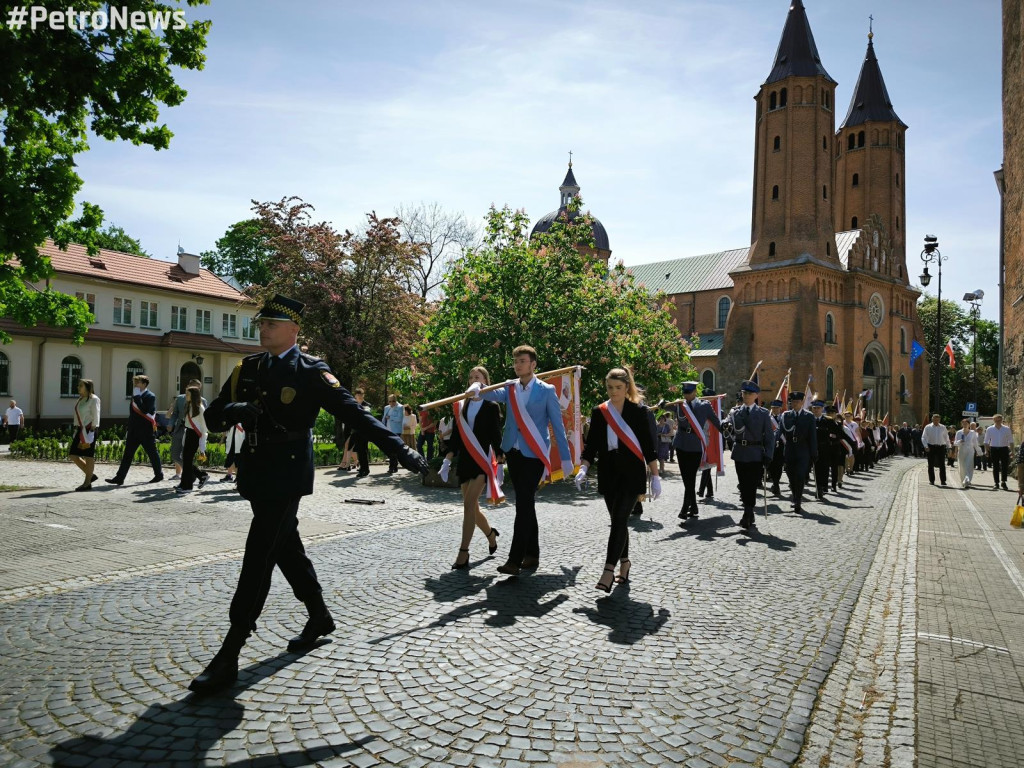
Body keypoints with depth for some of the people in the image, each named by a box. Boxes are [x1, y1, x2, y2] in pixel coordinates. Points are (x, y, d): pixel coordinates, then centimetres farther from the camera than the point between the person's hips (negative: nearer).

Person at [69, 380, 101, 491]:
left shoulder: (93, 399, -8)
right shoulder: (80, 399, 16)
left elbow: (95, 417, -12)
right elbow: (77, 417, 19)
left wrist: (92, 431, -17)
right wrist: (76, 430, 15)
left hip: (89, 429, -9)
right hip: (80, 430, 9)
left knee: (88, 456, -3)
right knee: (73, 455, 6)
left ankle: (87, 483, 3)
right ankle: (90, 475, 17)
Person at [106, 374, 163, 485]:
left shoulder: (150, 396, -9)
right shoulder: (135, 396, 13)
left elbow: (145, 410, -25)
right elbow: (132, 413, 19)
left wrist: (137, 397, -21)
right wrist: (128, 430, 18)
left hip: (146, 432, -7)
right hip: (134, 431, 7)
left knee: (152, 453, 6)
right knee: (127, 454, 2)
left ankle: (159, 474, 21)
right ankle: (119, 478, 0)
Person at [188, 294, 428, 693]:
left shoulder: (311, 371, -9)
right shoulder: (247, 368, 8)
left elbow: (355, 414, -13)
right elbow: (213, 416, 7)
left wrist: (401, 451, -19)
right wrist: (238, 410, -17)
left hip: (287, 475, -7)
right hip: (256, 473, 7)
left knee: (258, 559, -7)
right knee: (286, 548, 18)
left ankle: (228, 657, 1)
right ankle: (319, 616, 37)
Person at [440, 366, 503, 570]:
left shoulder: (492, 406, 0)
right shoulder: (461, 406, 11)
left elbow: (496, 437, -2)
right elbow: (455, 435, 10)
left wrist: (500, 462, -5)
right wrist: (447, 460, 3)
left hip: (482, 460, -5)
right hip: (464, 461, 5)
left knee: (469, 504, -15)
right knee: (472, 507, 9)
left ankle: (463, 553, -11)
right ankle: (491, 534, 36)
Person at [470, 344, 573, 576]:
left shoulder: (546, 390, -4)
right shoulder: (510, 388, 9)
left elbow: (558, 426, -2)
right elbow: (493, 394, -9)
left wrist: (566, 458, -3)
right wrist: (476, 388, -32)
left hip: (534, 454, -5)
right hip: (513, 452, 5)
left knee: (524, 505, -11)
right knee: (526, 504, 13)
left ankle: (514, 560, -11)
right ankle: (532, 554, 23)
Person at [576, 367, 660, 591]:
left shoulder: (638, 411, -3)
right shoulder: (599, 412, 5)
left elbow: (648, 445, -1)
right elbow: (591, 444, 4)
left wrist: (655, 476, -2)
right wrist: (584, 468, -11)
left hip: (631, 472, -3)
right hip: (608, 473, 4)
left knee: (619, 519, -12)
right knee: (617, 521, 10)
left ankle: (608, 572, -13)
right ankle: (624, 562, 28)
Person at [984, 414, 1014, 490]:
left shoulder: (1007, 429, 3)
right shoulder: (989, 429, 3)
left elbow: (1011, 441, 8)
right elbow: (986, 441, 8)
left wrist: (1012, 451, 3)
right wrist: (987, 451, 4)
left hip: (1004, 449, 0)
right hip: (994, 449, 0)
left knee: (1005, 466, -4)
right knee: (995, 467, 5)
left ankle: (1004, 482, 6)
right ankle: (996, 483, 13)